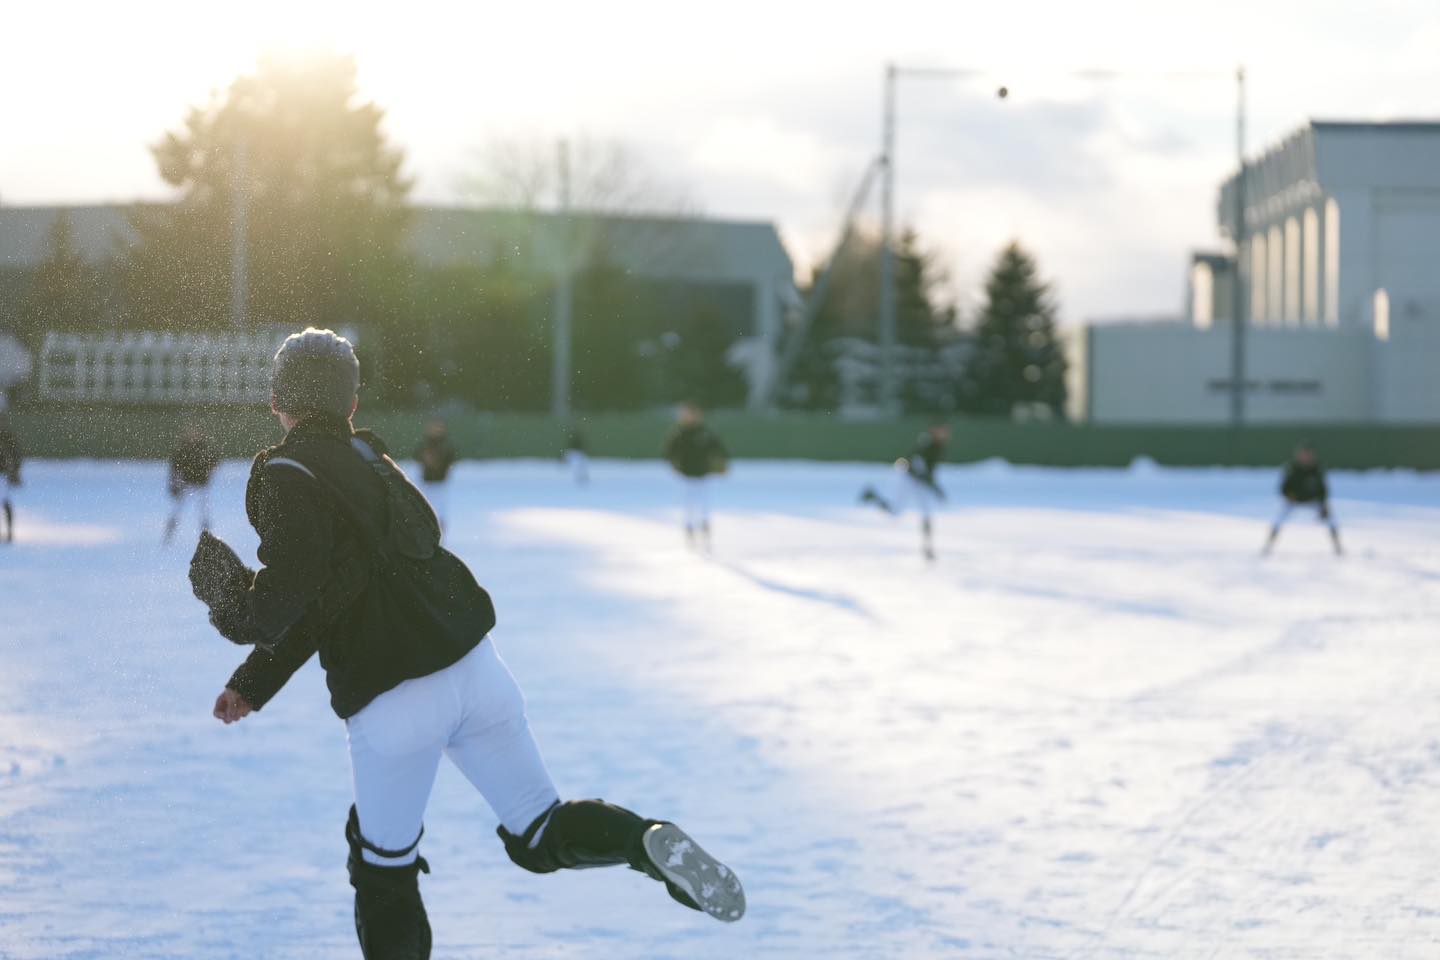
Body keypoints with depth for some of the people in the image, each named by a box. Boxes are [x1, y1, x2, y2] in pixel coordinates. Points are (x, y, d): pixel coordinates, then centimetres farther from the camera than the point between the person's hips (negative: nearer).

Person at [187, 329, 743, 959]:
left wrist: (222, 589, 3)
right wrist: (253, 685, 25)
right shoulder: (363, 458, 17)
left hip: (392, 705, -6)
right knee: (540, 833, 11)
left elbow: (274, 614, -17)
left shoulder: (284, 476, -7)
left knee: (384, 872, 14)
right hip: (474, 664, 6)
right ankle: (649, 841, -14)